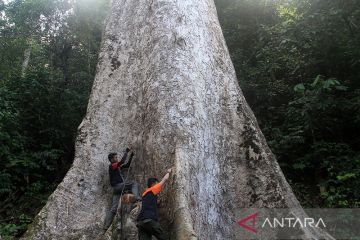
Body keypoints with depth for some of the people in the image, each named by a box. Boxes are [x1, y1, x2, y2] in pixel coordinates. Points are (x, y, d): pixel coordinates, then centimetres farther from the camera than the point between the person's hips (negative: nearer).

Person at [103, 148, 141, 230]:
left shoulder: (117, 167, 21)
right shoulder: (112, 166, -5)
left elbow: (127, 165, 24)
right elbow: (122, 162, -20)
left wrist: (131, 156, 17)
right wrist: (126, 152, -12)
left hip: (119, 188, 8)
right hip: (117, 186, -8)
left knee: (113, 208, 5)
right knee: (134, 184, -11)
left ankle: (106, 226, 4)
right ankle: (137, 197, -34)